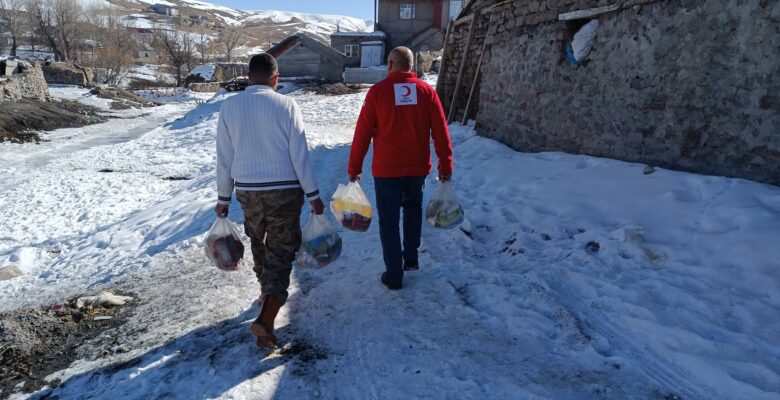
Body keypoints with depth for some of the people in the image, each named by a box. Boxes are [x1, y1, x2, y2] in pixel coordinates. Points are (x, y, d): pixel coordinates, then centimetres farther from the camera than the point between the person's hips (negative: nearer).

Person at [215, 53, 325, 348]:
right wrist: (313, 194, -2)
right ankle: (266, 318, -12)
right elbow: (299, 154, -9)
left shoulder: (230, 107, 0)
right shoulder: (286, 105, -9)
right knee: (281, 251, 1)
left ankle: (267, 293, 44)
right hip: (284, 191, -3)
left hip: (247, 191, 4)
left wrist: (224, 197, 12)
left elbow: (224, 157, 2)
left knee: (258, 242, 24)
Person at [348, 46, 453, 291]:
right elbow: (440, 131, -1)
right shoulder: (426, 90, 1)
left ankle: (394, 276, 15)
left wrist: (354, 168, 2)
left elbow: (363, 132, -5)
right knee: (413, 206, 29)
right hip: (418, 167, 3)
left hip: (386, 169, -2)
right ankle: (411, 257, 27)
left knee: (389, 221, 9)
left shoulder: (378, 91, -5)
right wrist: (445, 165, 6)